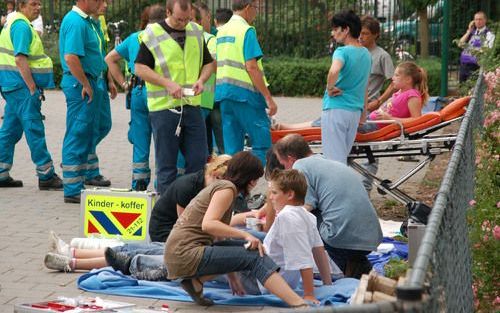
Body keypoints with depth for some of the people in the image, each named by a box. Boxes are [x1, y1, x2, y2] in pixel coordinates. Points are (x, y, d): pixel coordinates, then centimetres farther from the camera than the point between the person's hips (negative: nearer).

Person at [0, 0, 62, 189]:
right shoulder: (22, 26, -14)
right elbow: (21, 60, -21)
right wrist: (33, 88, -19)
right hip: (21, 85, -10)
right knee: (34, 130, -6)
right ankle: (46, 177, -3)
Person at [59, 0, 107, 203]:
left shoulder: (85, 21, 16)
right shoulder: (75, 22, -17)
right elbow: (71, 57, -26)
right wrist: (86, 85, -20)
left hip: (87, 82, 10)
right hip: (80, 83, -10)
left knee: (84, 137, 15)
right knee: (77, 136, -7)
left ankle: (78, 185, 23)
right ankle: (73, 191, -3)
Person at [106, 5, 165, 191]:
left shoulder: (133, 38, 13)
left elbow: (110, 58, 17)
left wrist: (124, 84, 13)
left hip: (137, 92, 5)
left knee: (140, 142, 11)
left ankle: (138, 186, 13)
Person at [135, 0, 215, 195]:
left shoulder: (196, 32, 10)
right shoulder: (152, 34, -5)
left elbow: (208, 63, 18)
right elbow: (140, 68, -6)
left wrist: (201, 80, -3)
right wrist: (168, 83, -16)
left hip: (192, 105, 4)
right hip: (163, 107, -4)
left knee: (198, 160, 5)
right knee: (166, 163, 3)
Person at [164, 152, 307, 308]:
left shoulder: (218, 186, 23)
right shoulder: (227, 188, -6)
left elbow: (218, 234, 24)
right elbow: (208, 224, -22)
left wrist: (232, 276, 25)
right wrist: (245, 235, -21)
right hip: (186, 254, -10)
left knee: (246, 248, 13)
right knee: (255, 256, -13)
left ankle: (196, 281, 2)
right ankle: (299, 305, -24)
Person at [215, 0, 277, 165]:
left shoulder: (221, 31, 14)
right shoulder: (246, 30, -10)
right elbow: (251, 67, -16)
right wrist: (268, 97, -15)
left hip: (223, 92, 8)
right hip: (244, 92, -8)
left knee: (231, 147, 9)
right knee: (262, 142, -4)